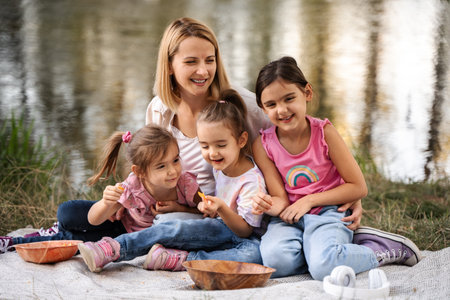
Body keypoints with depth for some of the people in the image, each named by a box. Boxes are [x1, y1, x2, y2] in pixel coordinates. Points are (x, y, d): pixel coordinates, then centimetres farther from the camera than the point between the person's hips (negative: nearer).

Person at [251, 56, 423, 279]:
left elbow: (359, 187, -5)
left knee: (323, 267, -32)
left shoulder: (323, 132, -8)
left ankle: (383, 250, -7)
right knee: (276, 260, -32)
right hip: (289, 219, 2)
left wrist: (309, 201, -11)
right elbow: (281, 199, -1)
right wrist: (270, 206, -26)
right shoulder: (263, 145, -3)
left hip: (327, 212, -2)